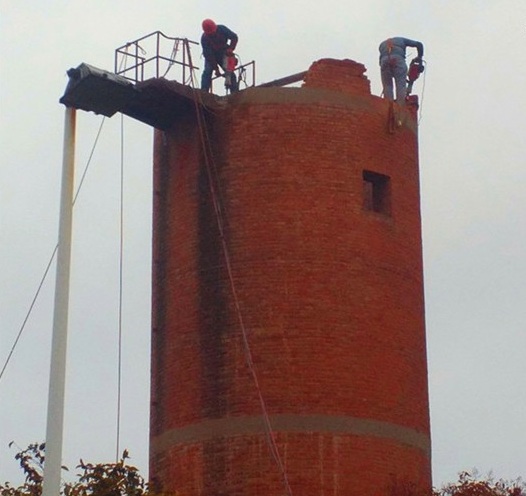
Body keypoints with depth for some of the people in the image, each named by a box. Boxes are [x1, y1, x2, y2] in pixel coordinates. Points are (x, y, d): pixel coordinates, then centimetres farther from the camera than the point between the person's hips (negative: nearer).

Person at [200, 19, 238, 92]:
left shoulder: (221, 29, -23)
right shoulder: (204, 38, -28)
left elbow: (234, 37, -18)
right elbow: (209, 55, -28)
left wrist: (231, 48, -35)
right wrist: (216, 68, -30)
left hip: (223, 54, 2)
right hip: (211, 56, -2)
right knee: (207, 71, -21)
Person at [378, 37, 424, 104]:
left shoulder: (382, 44, 39)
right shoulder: (401, 40, 36)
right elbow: (418, 44, 27)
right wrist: (420, 58, 35)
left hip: (384, 60, 2)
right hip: (398, 59, -2)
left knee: (387, 87, 4)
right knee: (400, 86, -4)